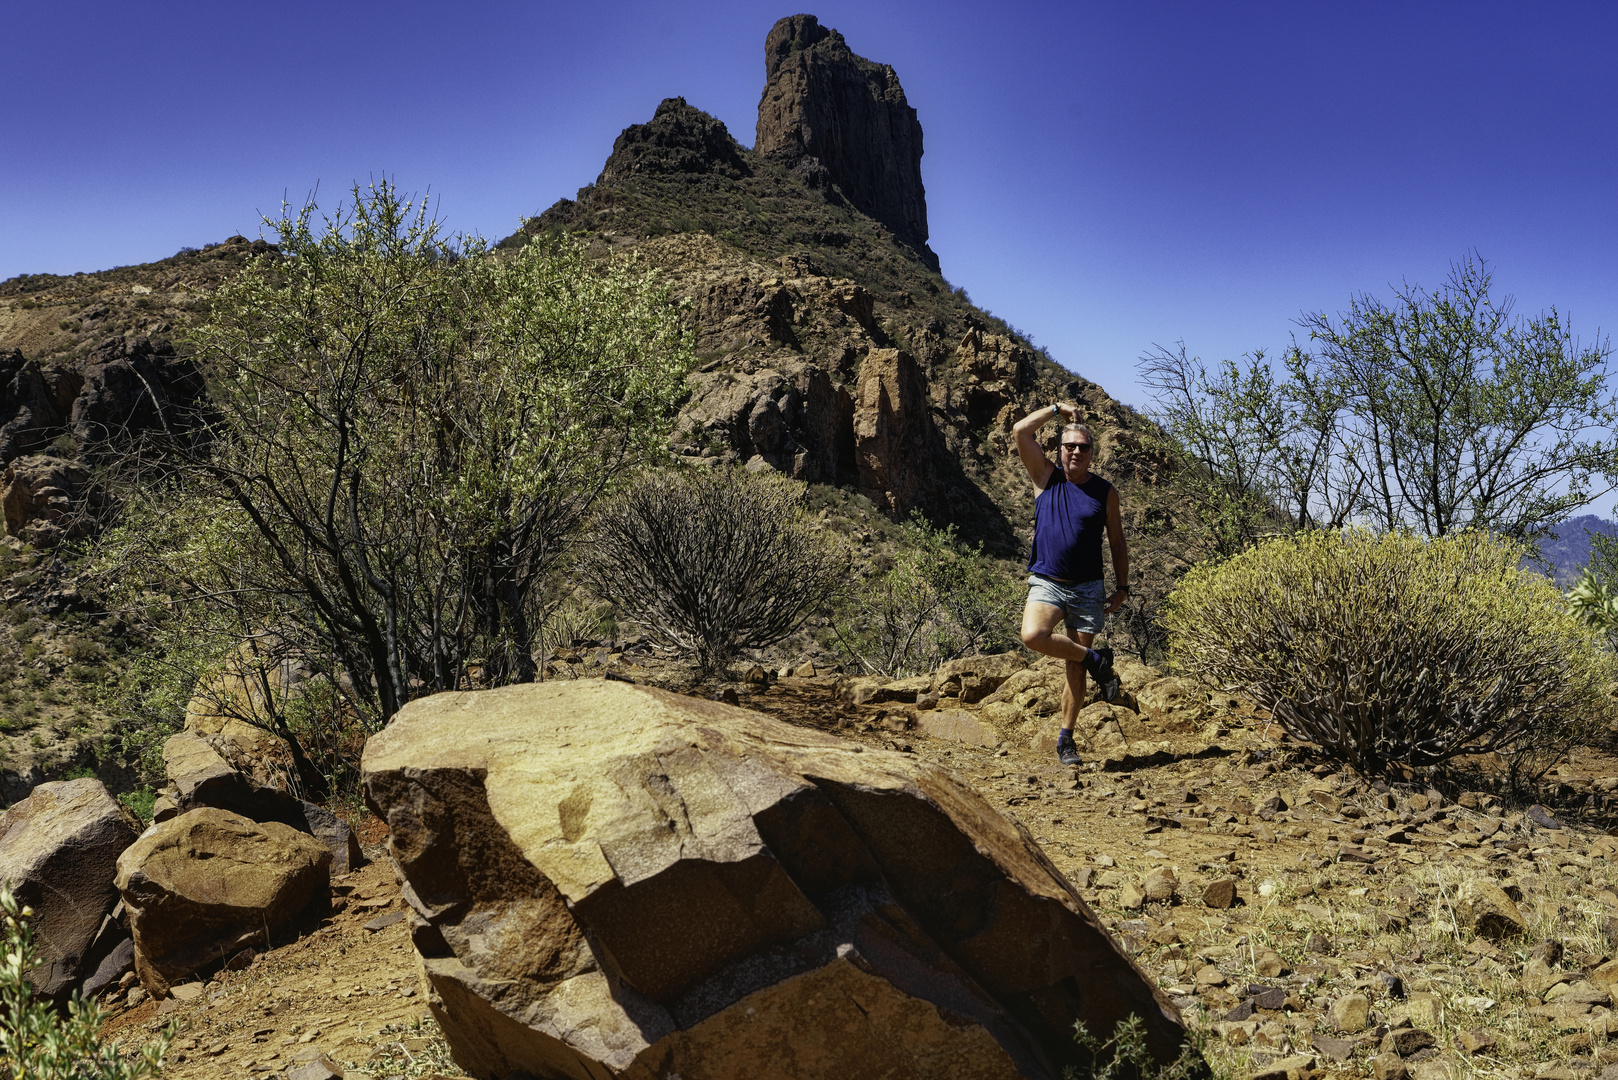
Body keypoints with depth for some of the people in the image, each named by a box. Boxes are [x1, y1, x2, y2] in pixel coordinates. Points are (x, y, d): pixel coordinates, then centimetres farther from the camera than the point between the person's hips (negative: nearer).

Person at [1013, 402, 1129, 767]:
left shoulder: (1105, 492, 5)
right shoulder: (1047, 477, 3)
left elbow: (1117, 542, 12)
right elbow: (1020, 431, -6)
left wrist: (1123, 588, 7)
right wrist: (1058, 409, 2)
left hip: (1088, 590, 1)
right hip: (1047, 583, 0)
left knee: (1076, 671, 2)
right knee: (1033, 635, -31)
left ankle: (1066, 738, 17)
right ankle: (1096, 660, -8)